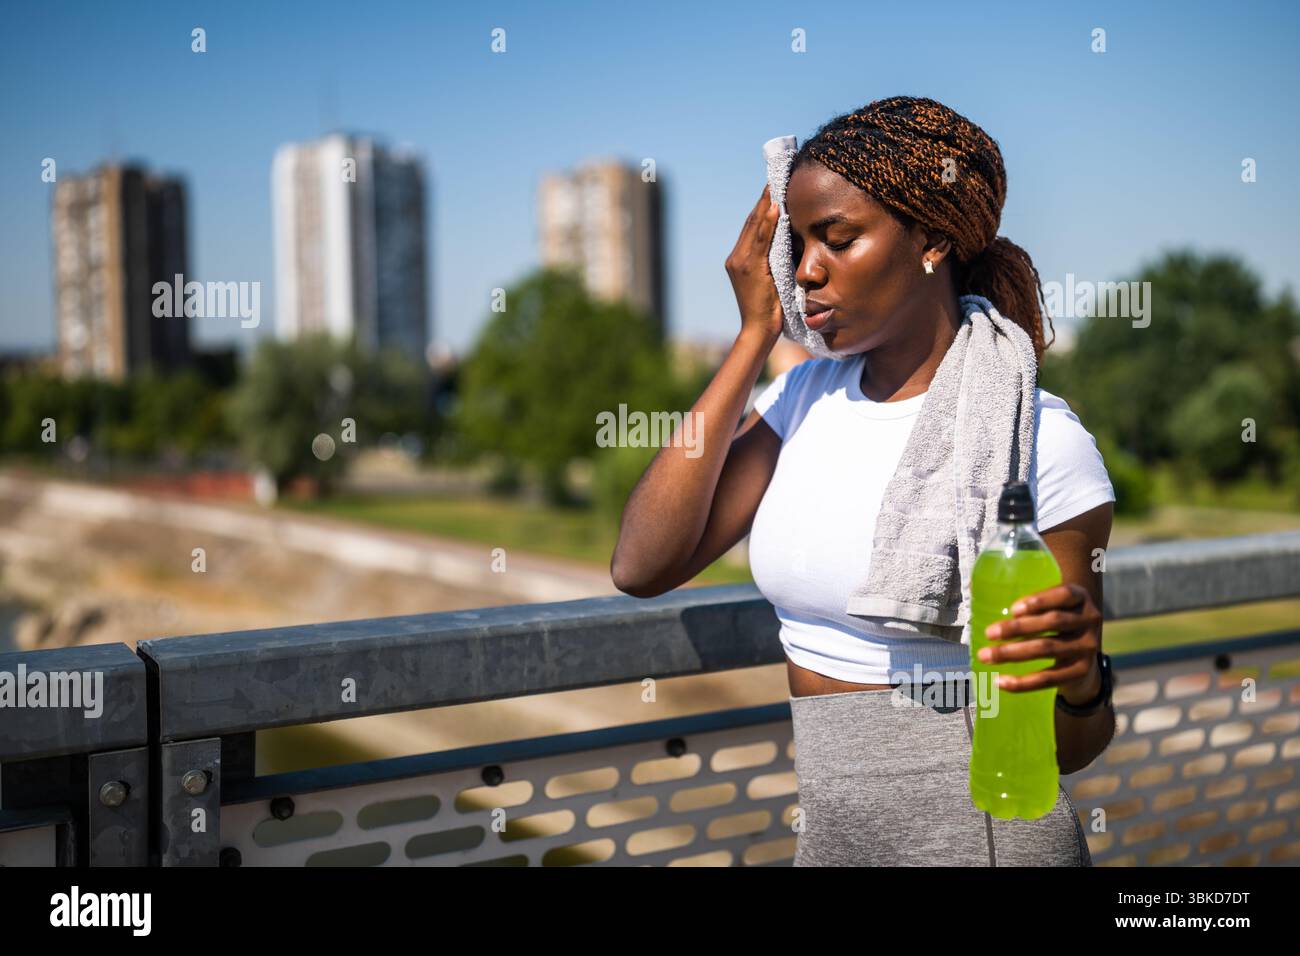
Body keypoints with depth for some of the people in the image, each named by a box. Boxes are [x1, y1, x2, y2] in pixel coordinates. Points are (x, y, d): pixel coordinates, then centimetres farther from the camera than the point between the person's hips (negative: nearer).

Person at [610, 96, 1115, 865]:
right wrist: (754, 336, -11)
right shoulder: (808, 395, 0)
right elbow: (642, 567, -14)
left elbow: (1073, 744, -8)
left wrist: (1079, 679, -32)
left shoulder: (1039, 439, -16)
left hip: (977, 832, -5)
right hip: (826, 830, 6)